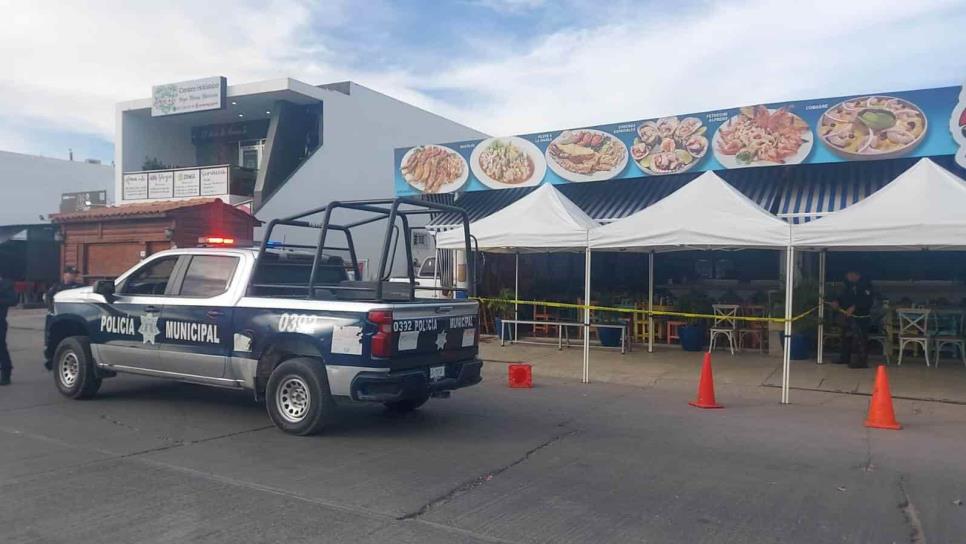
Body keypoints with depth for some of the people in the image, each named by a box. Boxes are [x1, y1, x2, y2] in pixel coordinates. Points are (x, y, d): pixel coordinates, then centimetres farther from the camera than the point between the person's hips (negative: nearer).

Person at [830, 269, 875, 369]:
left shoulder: (865, 284, -12)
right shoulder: (848, 284, 16)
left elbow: (868, 300, -22)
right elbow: (842, 296, 23)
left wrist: (854, 307, -28)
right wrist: (837, 302, 1)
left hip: (860, 317, -9)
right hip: (847, 315, 9)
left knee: (860, 339, -13)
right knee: (846, 337, 17)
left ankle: (861, 361, -12)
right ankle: (845, 358, 29)